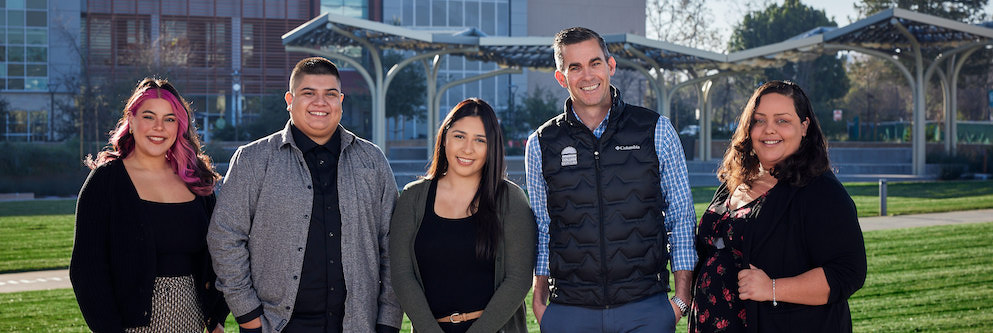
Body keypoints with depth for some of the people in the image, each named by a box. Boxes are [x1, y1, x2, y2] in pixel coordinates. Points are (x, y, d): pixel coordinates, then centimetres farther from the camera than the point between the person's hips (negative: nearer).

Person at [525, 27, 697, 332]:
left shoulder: (656, 131, 2)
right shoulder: (541, 144, 5)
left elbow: (682, 218, 5)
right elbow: (541, 229, 11)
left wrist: (681, 299, 0)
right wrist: (539, 298, 5)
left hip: (645, 308, -1)